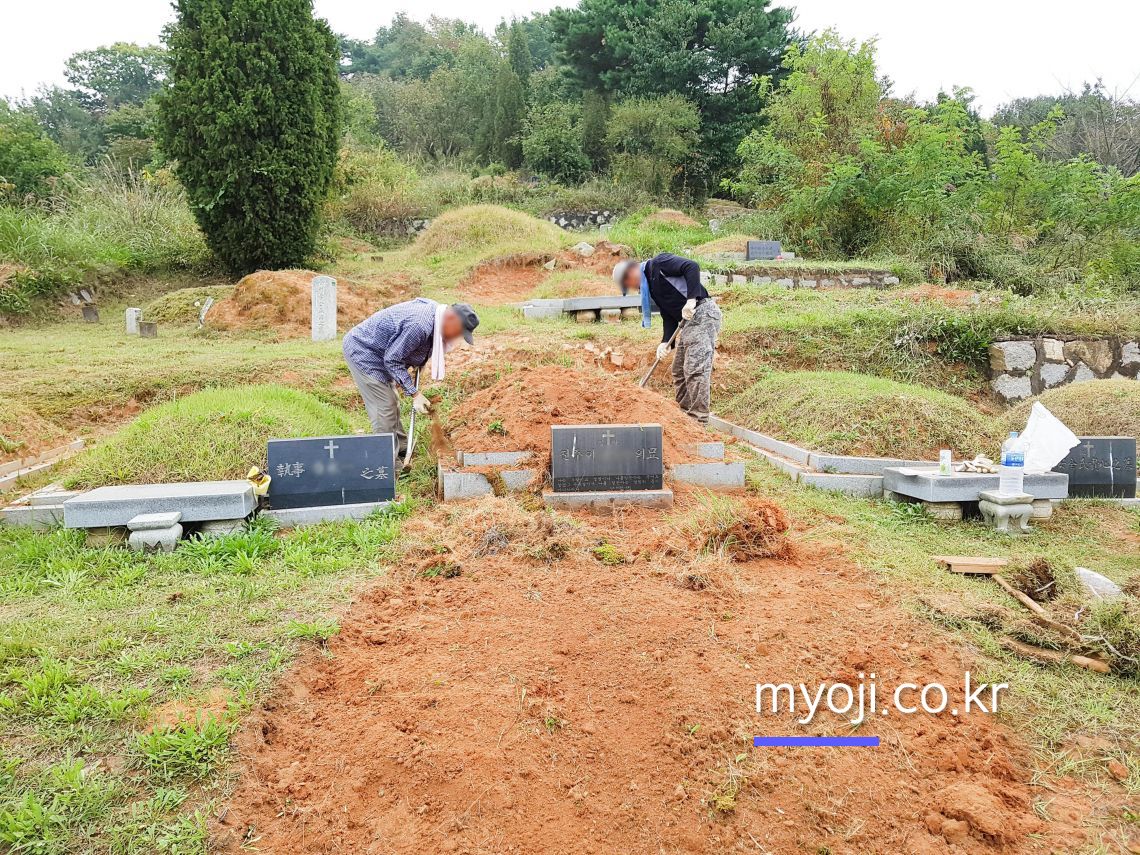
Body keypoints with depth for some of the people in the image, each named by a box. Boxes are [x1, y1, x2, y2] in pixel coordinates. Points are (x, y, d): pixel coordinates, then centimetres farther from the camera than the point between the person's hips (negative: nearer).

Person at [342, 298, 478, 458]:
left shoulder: (434, 310, -2)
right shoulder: (419, 325, -33)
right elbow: (392, 360, -26)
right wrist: (414, 393, -24)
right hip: (360, 350, -10)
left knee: (392, 401, 19)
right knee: (384, 407, -9)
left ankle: (401, 446, 33)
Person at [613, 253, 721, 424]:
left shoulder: (658, 264, -5)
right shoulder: (650, 287, 21)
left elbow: (692, 266, -18)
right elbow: (669, 317, 16)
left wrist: (691, 300, -24)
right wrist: (665, 343, 1)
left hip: (702, 312, -10)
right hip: (688, 321, 10)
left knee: (696, 370, -13)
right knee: (679, 371, 12)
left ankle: (699, 421, -12)